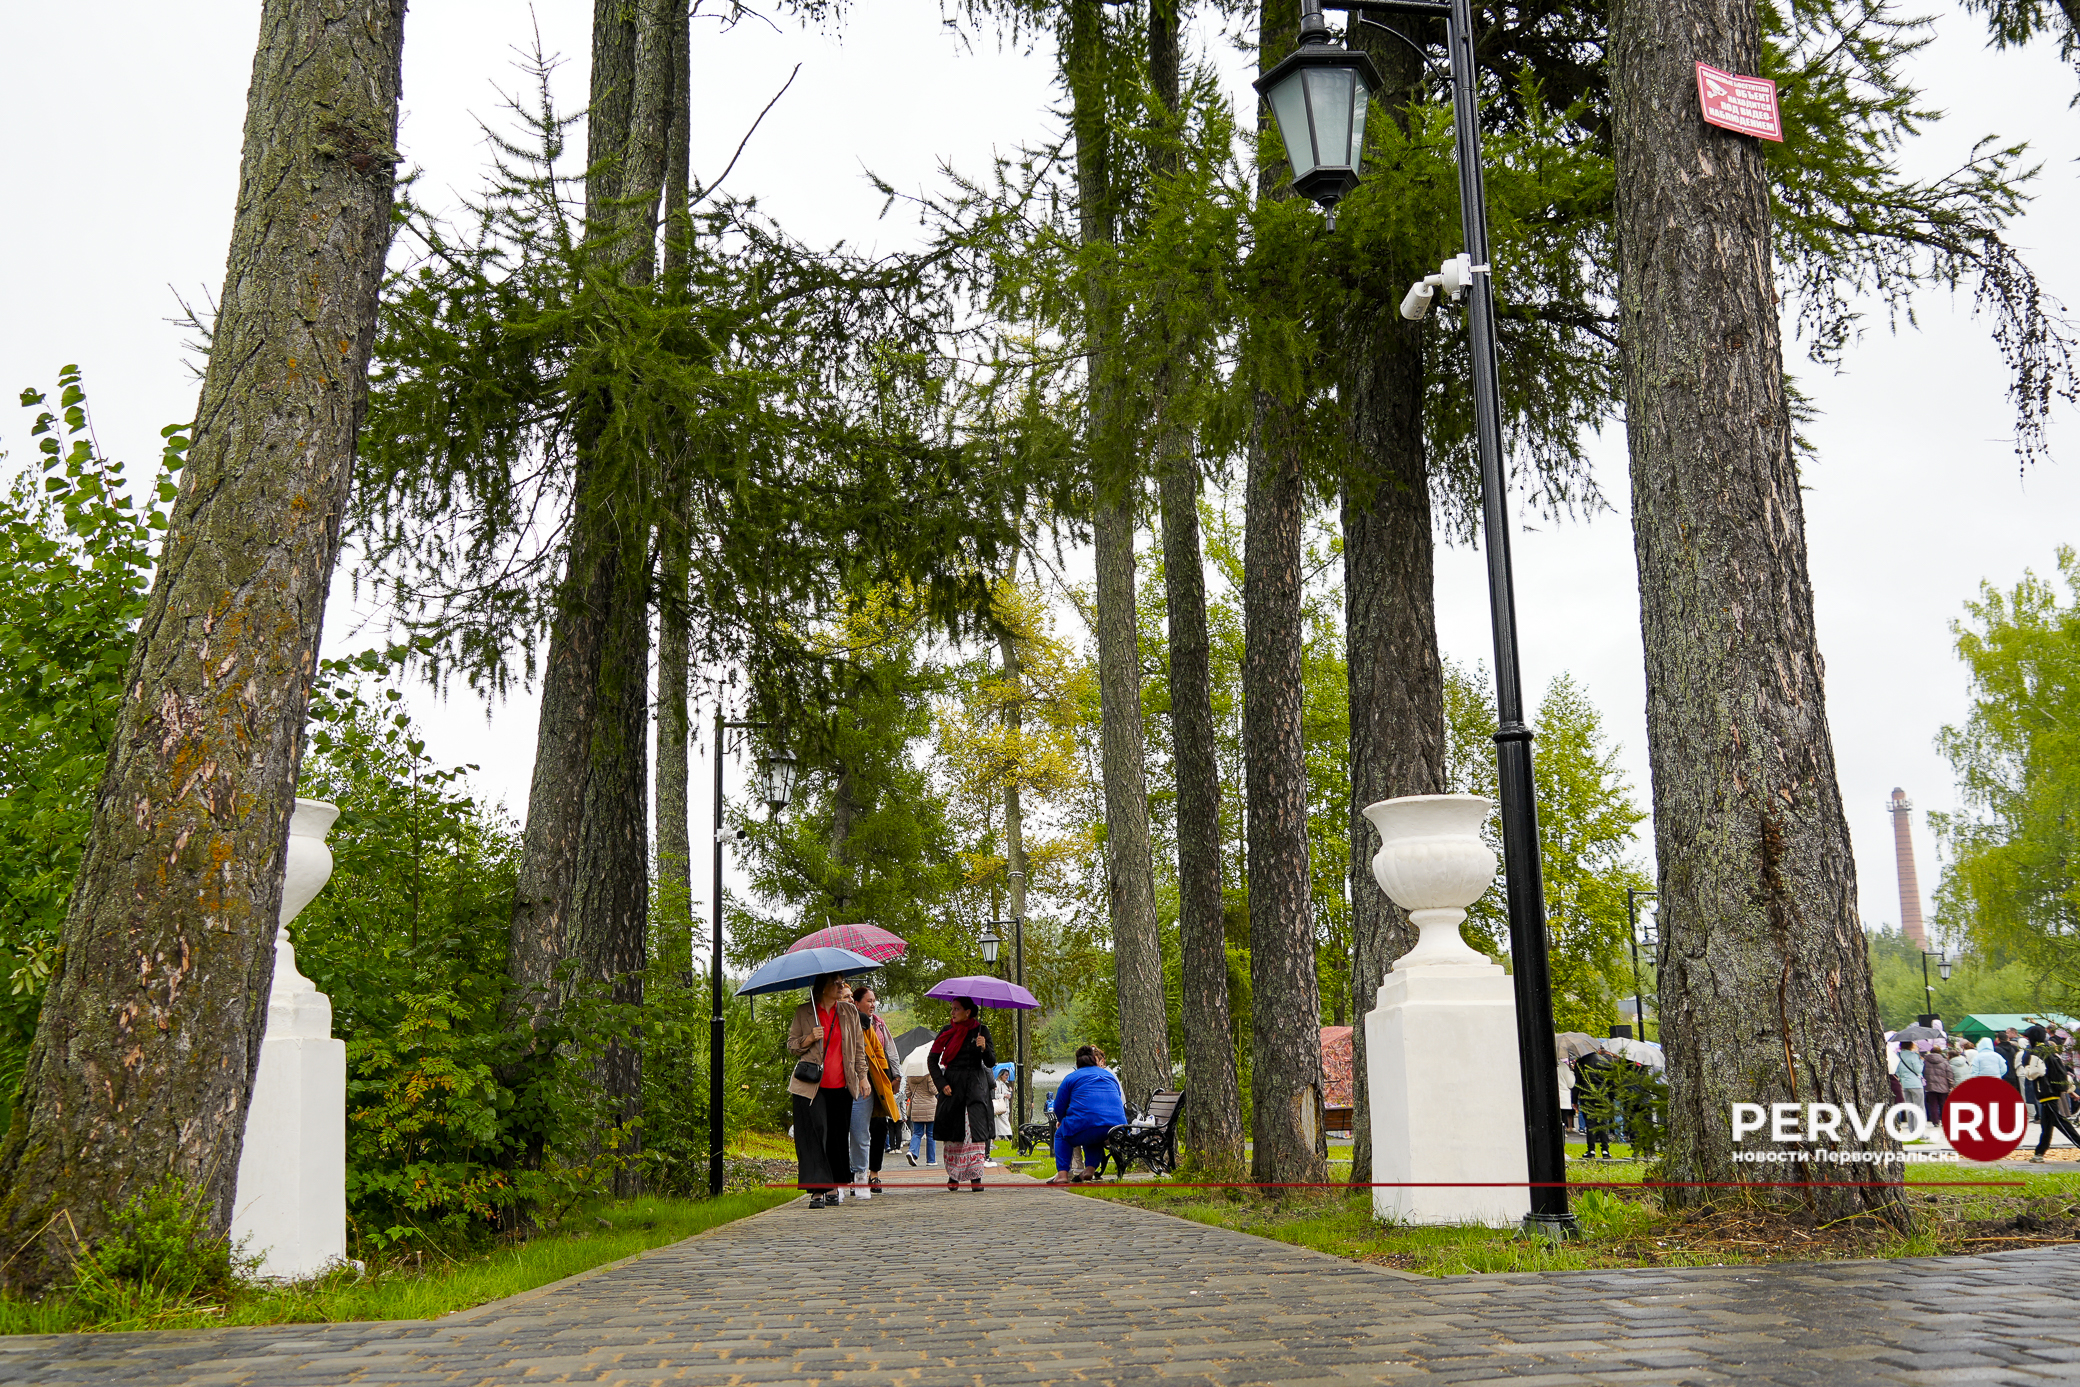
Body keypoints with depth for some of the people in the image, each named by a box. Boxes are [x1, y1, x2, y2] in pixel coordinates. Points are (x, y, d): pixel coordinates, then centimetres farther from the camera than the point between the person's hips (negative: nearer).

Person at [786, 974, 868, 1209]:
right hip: (811, 1086, -3)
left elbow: (858, 1047, 15)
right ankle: (817, 1190, -10)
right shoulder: (803, 1013, 3)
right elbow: (791, 1045, 6)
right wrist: (810, 1038, -12)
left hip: (841, 1086, 3)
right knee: (814, 1134, -11)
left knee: (838, 1135, 5)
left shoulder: (850, 1012, 10)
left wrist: (862, 1076, 9)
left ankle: (833, 1187, 16)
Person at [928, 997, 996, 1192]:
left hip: (975, 1083, -2)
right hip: (952, 1084, 2)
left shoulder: (981, 1030, 1)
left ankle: (976, 1177, -13)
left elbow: (990, 1063, -1)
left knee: (976, 1127, -13)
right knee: (952, 1129, 2)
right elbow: (932, 1059, 9)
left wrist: (984, 1048, -21)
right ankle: (953, 1175, 15)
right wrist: (941, 1083, -1)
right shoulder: (948, 1031, 5)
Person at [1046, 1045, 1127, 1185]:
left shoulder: (1071, 1077, 13)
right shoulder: (1110, 1075, 26)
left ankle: (1062, 1174, 7)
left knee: (1061, 1135, 25)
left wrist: (1061, 1121, 36)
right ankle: (1090, 1169, 16)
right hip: (1117, 1126, 4)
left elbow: (1059, 1106, 14)